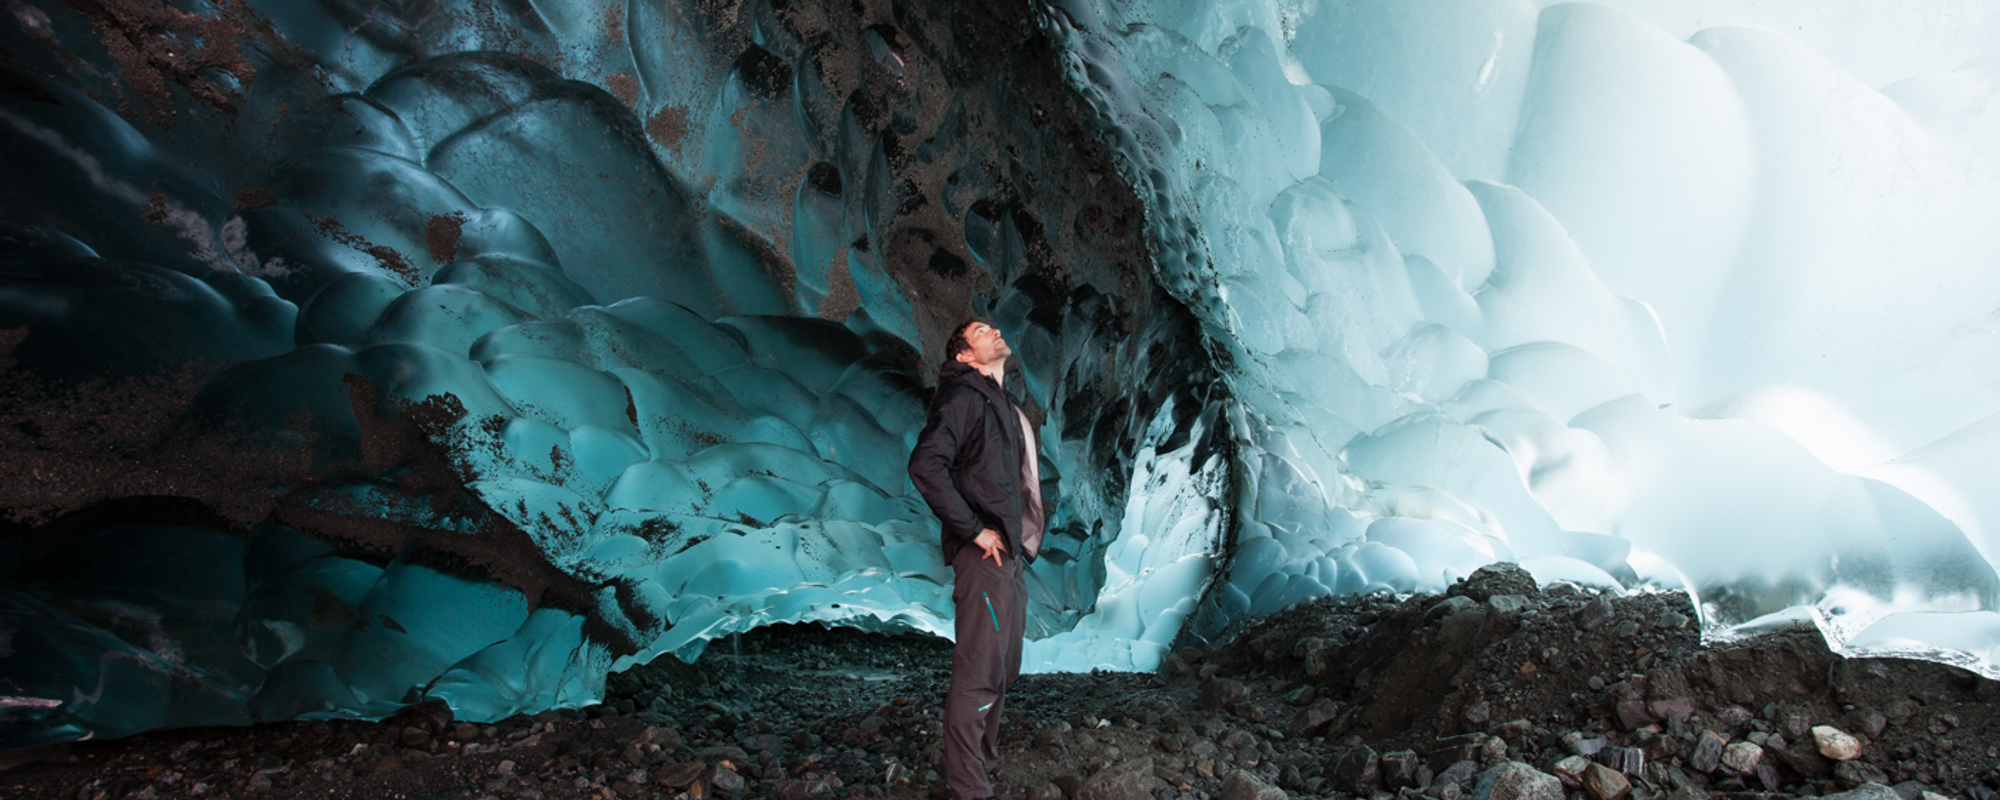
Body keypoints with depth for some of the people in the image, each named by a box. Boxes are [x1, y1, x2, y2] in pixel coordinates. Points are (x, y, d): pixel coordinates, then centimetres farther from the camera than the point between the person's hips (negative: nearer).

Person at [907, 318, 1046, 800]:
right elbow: (926, 465, -20)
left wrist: (1023, 542, 13)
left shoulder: (1004, 405, 21)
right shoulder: (964, 395, -8)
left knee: (1002, 671, 16)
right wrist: (974, 530, -17)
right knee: (978, 674, -6)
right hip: (985, 556, -9)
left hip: (1012, 555, 9)